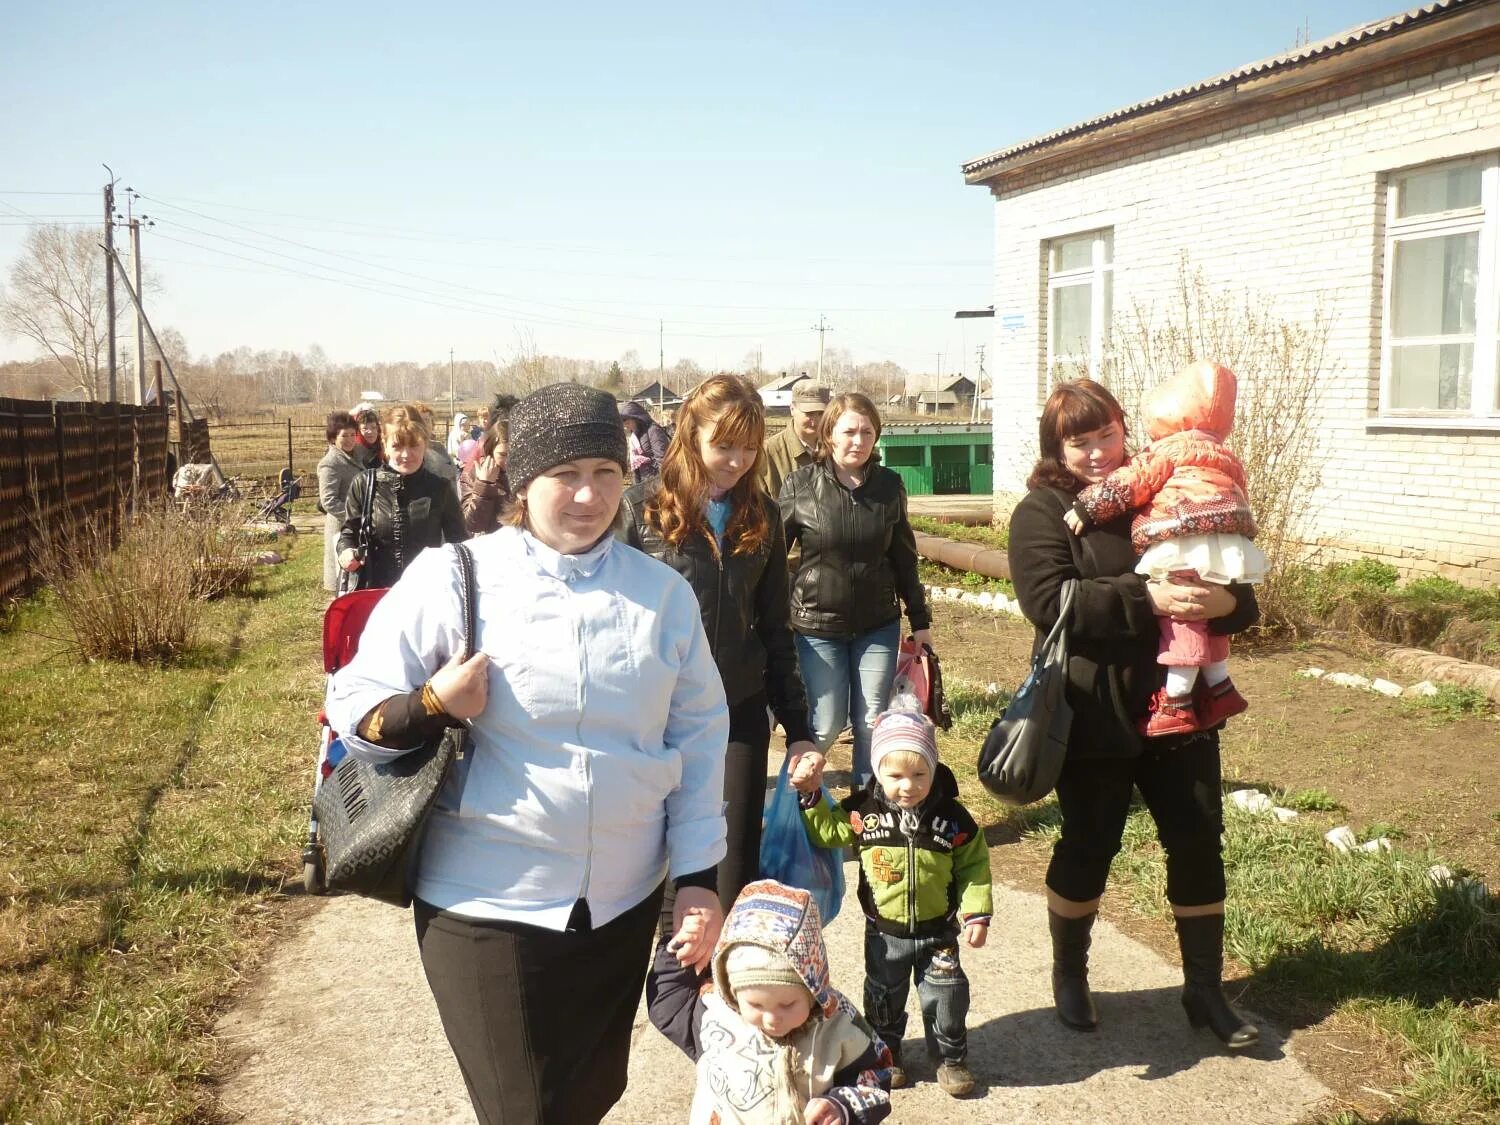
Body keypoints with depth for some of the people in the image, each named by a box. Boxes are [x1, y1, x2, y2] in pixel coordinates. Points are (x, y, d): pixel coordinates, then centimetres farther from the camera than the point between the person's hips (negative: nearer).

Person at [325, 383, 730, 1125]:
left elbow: (700, 739, 5)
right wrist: (431, 705, -24)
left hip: (625, 905, 4)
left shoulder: (664, 593, 0)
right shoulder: (451, 578, -10)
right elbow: (353, 714, -4)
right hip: (489, 907, -3)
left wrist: (698, 879, 1)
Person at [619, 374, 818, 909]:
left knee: (738, 868, 4)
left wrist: (798, 728, 8)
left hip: (741, 713, 2)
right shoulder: (644, 507, -5)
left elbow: (774, 629, 10)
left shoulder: (762, 516, 6)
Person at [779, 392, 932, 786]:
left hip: (879, 625, 3)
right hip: (817, 625, -2)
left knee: (873, 723, 6)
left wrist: (920, 619, 10)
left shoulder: (889, 485, -1)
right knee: (827, 724, -1)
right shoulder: (801, 484, -9)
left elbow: (903, 558, 8)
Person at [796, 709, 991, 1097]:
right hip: (884, 933, 1)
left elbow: (973, 866, -5)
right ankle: (885, 1054, 39)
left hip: (938, 931, -1)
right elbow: (827, 832, 2)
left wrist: (976, 913, -10)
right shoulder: (863, 811, -14)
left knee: (945, 997, 9)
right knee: (883, 997, 17)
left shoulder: (952, 817, -15)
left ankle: (951, 1058, 31)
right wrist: (812, 796, -12)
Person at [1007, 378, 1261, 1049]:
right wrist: (1145, 598, -27)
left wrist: (1226, 600, -16)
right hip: (1094, 717, -4)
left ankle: (1204, 990, 25)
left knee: (1198, 844, 8)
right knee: (1088, 848, 9)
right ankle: (1069, 976, 31)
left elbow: (1237, 591, 8)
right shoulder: (1042, 512, -4)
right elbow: (1050, 600, -20)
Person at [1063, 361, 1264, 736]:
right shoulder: (1226, 460, 28)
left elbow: (1128, 484, -2)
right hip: (1228, 550, 8)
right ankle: (1219, 686, 28)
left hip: (1186, 551, -8)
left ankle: (1176, 702, -8)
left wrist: (1087, 508, 2)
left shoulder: (1167, 451, 5)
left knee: (1182, 620, -8)